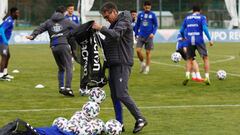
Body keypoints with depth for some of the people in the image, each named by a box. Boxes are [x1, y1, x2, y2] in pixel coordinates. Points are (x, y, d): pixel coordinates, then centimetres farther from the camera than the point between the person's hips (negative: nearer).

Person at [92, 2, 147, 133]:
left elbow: (116, 35, -27)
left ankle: (140, 119, -8)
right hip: (113, 64, 9)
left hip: (122, 64, -9)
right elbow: (108, 42, 18)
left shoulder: (123, 22, -8)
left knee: (122, 94, -15)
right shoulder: (114, 24, 20)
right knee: (114, 96, 7)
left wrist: (101, 28, -26)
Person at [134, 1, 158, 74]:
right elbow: (137, 25, 15)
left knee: (148, 52, 1)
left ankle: (147, 67, 13)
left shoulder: (152, 15, -1)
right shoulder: (140, 15, 5)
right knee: (138, 50, -10)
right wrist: (136, 34, 14)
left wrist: (153, 33, -13)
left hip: (149, 36, -2)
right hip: (141, 36, 2)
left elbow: (156, 25, 2)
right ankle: (142, 63, 14)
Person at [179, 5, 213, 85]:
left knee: (189, 60, 14)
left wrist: (183, 37, 35)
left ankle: (187, 76, -9)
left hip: (190, 42, 3)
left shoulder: (187, 18, 13)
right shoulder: (202, 17, 3)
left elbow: (181, 31, 15)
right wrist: (210, 40, -12)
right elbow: (205, 28, -12)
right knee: (205, 58, 7)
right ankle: (207, 77, -5)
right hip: (199, 41, -3)